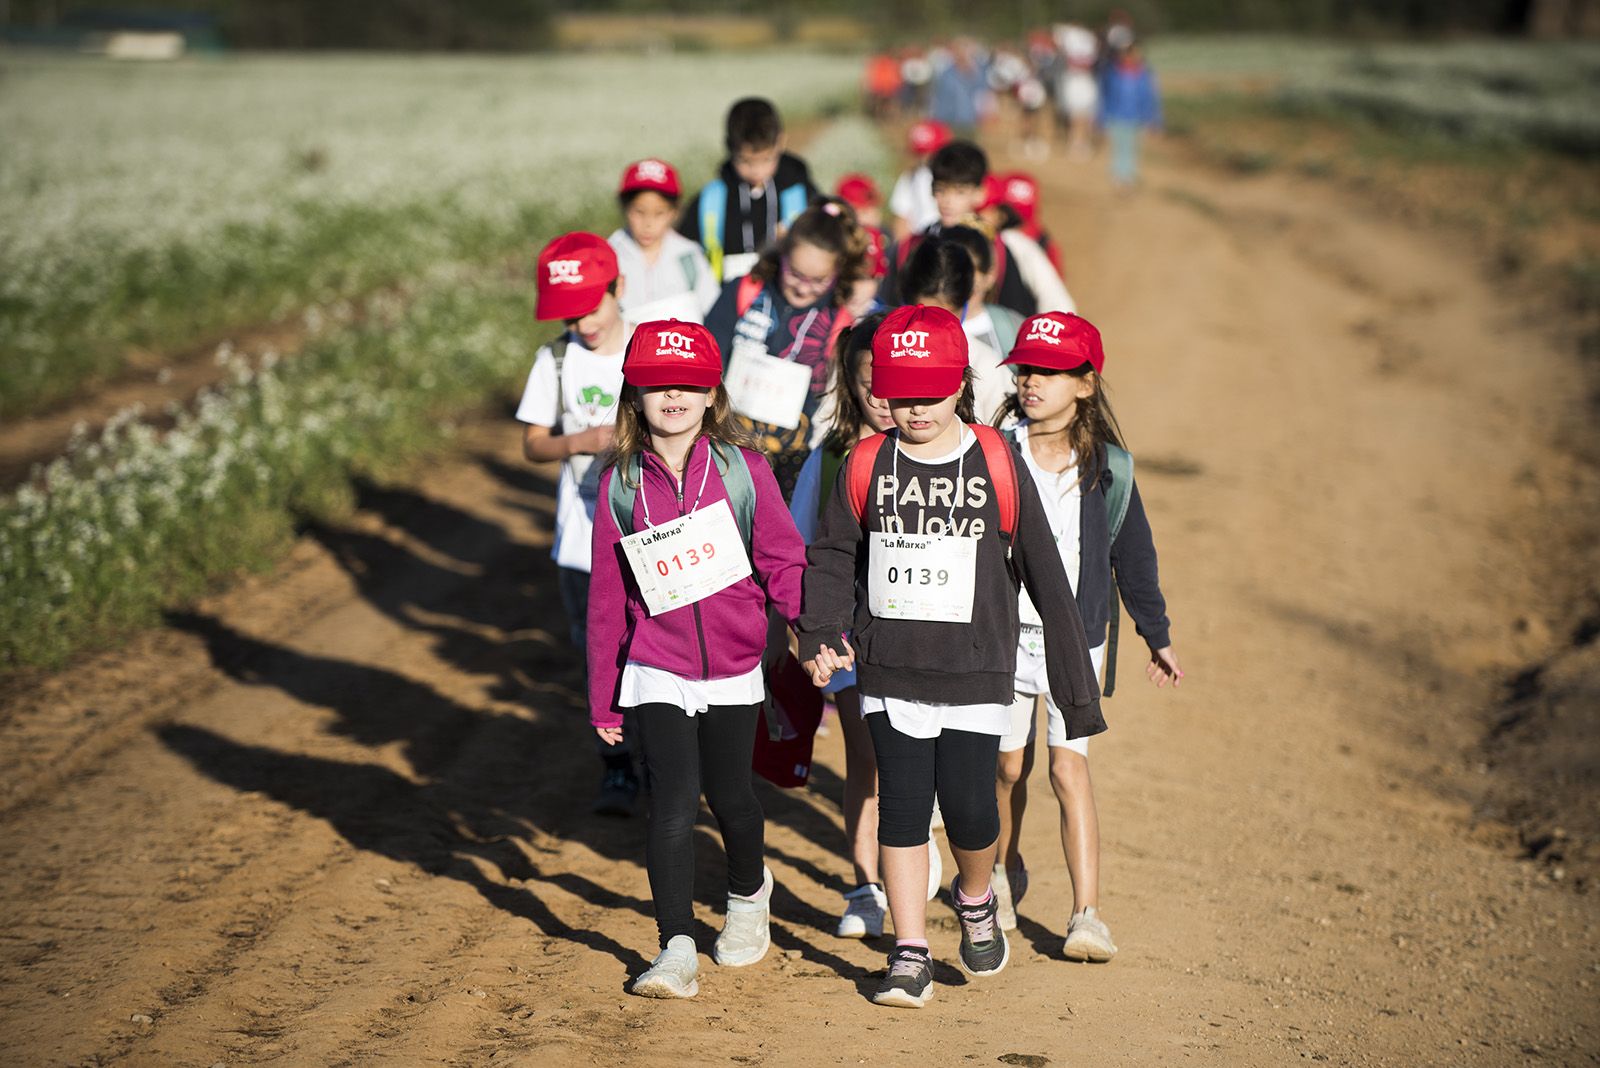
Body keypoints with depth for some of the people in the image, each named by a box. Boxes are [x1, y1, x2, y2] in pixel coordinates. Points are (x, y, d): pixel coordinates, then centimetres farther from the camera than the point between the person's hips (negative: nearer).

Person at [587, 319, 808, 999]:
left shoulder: (743, 471, -4)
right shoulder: (621, 484, -2)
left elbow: (782, 560, -2)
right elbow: (608, 597, 4)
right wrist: (603, 699, 6)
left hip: (733, 670, 1)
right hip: (656, 673, -1)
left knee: (729, 797, 15)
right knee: (674, 804, -12)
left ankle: (748, 893, 45)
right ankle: (677, 950, -5)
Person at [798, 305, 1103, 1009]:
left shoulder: (996, 465, -3)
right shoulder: (867, 465, 2)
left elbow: (1044, 574, 1)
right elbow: (833, 556, 8)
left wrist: (1076, 679, 3)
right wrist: (820, 634, -10)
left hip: (975, 676, -1)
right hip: (889, 672, 1)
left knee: (969, 809, -4)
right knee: (902, 811, 1)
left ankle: (976, 899, 29)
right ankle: (911, 958, 10)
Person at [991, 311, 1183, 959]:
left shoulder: (1107, 468, -2)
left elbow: (1133, 553, 9)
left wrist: (1157, 635, 15)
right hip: (1003, 632, 1)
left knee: (1069, 768, -9)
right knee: (1009, 765, 12)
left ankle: (1087, 915, -9)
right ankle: (1003, 873, 40)